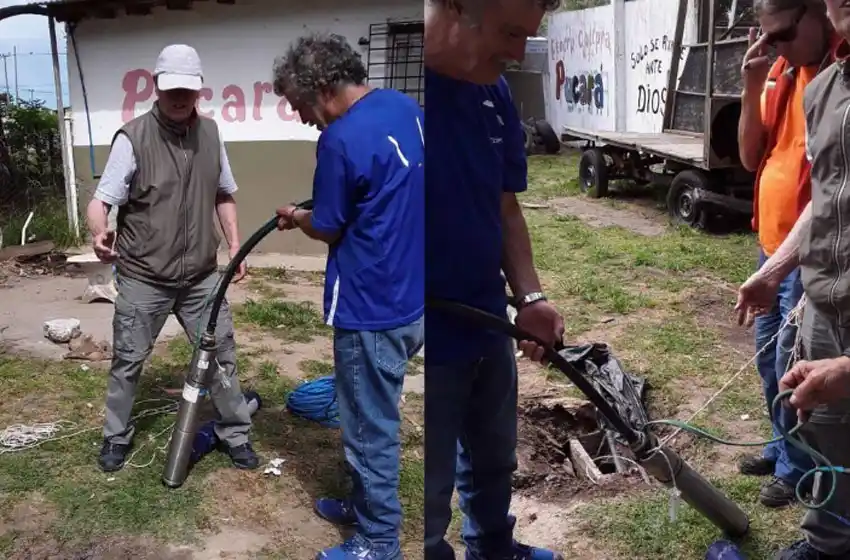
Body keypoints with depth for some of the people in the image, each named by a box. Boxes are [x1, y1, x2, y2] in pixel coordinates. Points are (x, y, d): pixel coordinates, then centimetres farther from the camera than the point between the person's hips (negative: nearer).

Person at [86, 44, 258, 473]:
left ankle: (235, 433, 25)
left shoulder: (210, 133, 3)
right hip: (143, 279, -3)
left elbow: (223, 195, 15)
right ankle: (116, 436, 30)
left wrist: (234, 245, 8)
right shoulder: (133, 138, -13)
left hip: (201, 276, 4)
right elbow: (101, 200, -15)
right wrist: (99, 232, -37)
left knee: (221, 355, 9)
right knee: (127, 360, 11)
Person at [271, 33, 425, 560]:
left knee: (370, 428, 7)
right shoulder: (406, 107, 5)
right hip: (411, 297, 9)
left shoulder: (341, 140, -22)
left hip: (373, 307, -9)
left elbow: (328, 230, -9)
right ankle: (366, 503, 41)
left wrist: (297, 219, 12)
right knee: (374, 415, 24)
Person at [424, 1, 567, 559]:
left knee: (494, 462, 28)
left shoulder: (495, 92, -1)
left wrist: (530, 298, -5)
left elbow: (506, 208, 6)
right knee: (432, 493, 13)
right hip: (429, 343, -7)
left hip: (489, 328, 7)